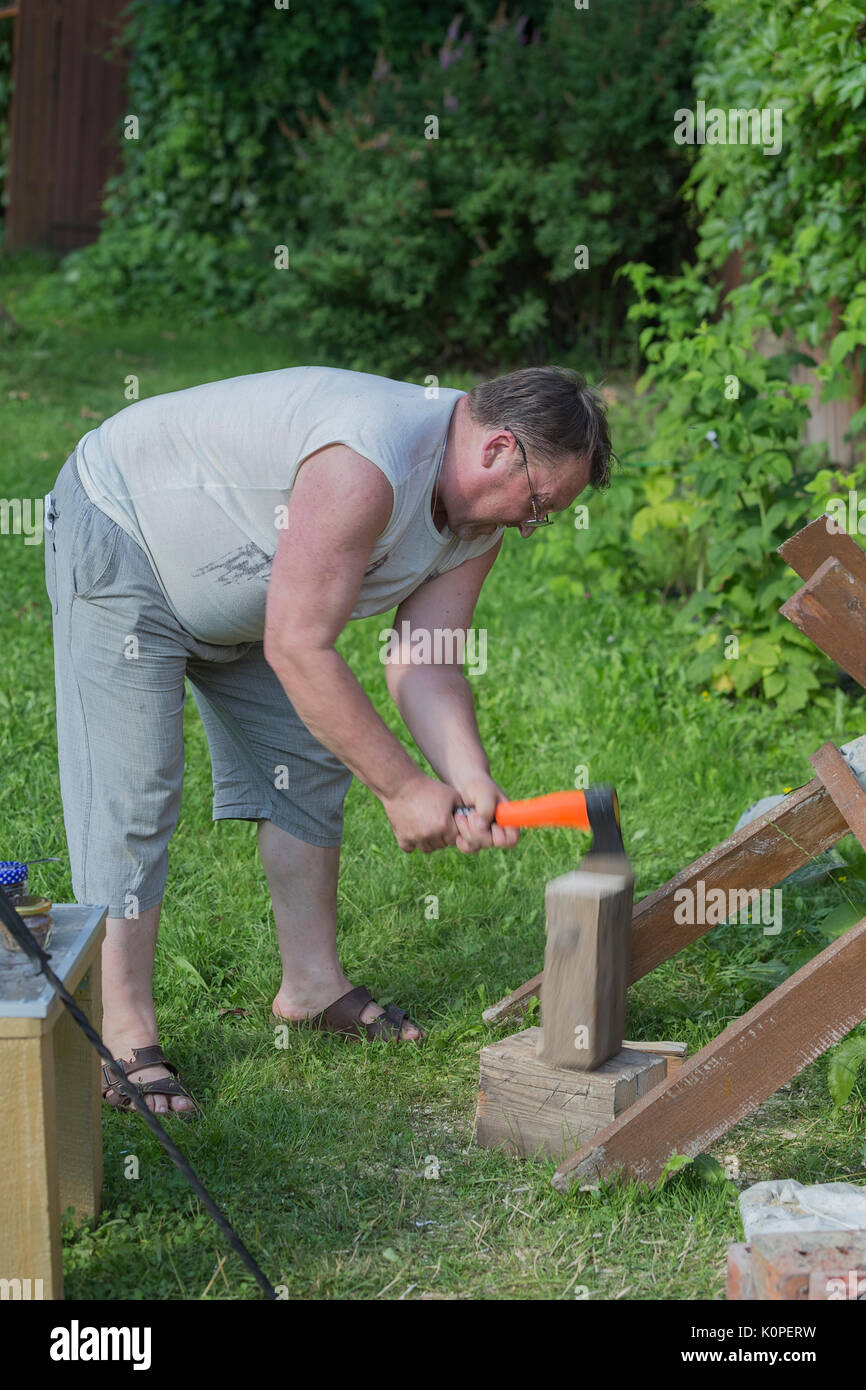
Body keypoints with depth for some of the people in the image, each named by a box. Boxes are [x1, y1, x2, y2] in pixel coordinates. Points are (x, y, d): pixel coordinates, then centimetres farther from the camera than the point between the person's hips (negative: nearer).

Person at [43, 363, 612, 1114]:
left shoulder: (479, 517, -8)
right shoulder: (368, 468, -38)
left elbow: (423, 662, -8)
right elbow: (297, 650, -36)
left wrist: (470, 784, -25)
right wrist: (403, 787, -29)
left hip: (233, 591, 10)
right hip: (119, 538, -10)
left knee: (306, 762, 10)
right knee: (128, 790, -12)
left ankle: (313, 983, 21)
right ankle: (125, 1038, -8)